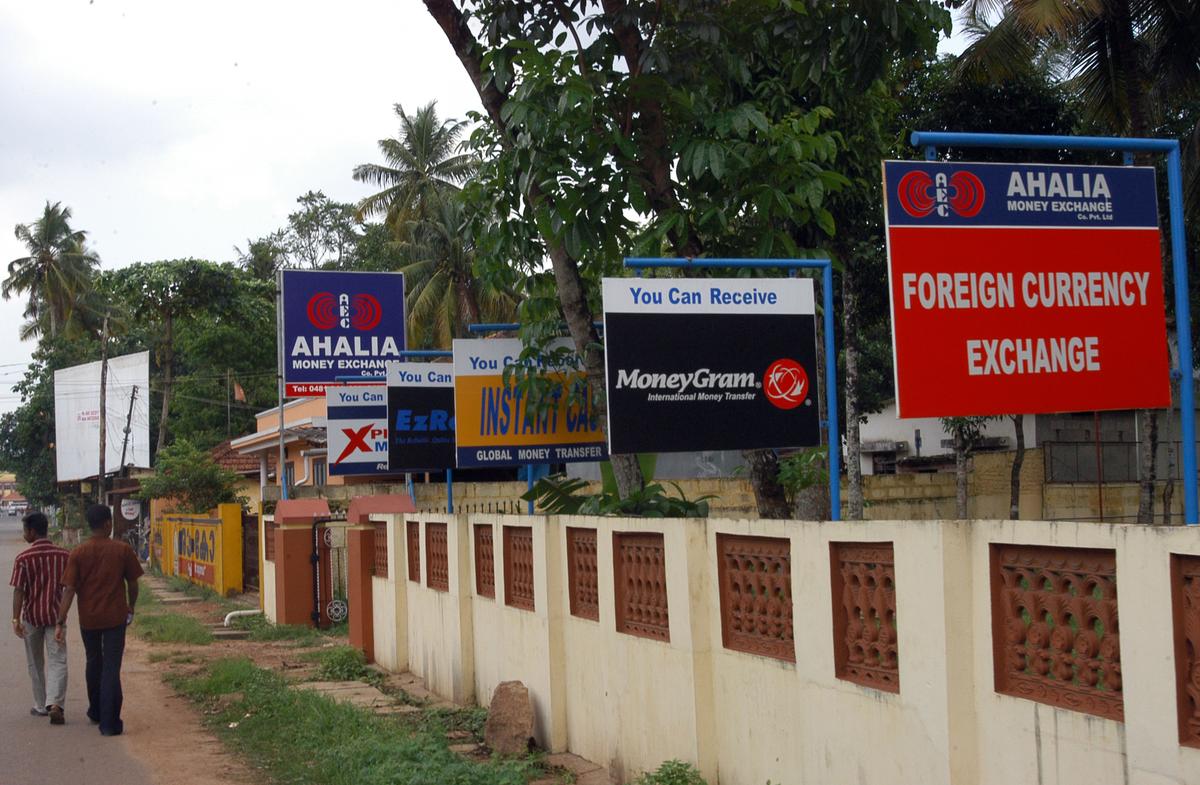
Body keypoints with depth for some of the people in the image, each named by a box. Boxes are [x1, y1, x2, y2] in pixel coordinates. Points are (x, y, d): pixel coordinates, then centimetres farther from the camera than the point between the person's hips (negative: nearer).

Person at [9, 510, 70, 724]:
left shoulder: (23, 558, -9)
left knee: (36, 663, 15)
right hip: (55, 614, 1)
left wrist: (16, 619, -13)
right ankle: (55, 703, -20)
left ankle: (41, 706, 23)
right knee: (57, 661, -2)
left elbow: (18, 591, -13)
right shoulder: (63, 555, -2)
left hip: (32, 616, -1)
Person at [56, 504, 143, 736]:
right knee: (111, 668, -1)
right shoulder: (123, 550, -7)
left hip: (88, 619, 2)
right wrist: (131, 609, 16)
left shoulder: (78, 553, -5)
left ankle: (96, 712, 36)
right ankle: (109, 723, -5)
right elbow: (132, 584, 0)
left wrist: (61, 622, -9)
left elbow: (69, 590, -10)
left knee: (94, 664, 21)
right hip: (115, 617, -2)